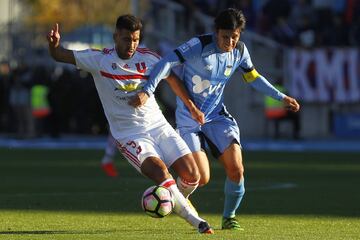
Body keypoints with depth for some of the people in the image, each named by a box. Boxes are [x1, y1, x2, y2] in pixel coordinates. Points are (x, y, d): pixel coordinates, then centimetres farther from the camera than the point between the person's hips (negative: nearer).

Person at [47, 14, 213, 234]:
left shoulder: (147, 58, 1)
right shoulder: (100, 59, -5)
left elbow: (172, 78, 16)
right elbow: (59, 55, -5)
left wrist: (191, 105, 15)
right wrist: (54, 44, -27)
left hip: (159, 126, 4)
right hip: (129, 135, -3)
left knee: (192, 176, -6)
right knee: (159, 171, -27)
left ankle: (178, 199, 29)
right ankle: (195, 220, -16)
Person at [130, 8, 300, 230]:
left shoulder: (240, 51, -3)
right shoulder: (199, 45, -21)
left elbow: (253, 77, 17)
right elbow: (167, 63, -29)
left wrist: (281, 97, 16)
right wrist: (147, 91, -42)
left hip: (216, 115, 5)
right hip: (189, 118, -5)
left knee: (236, 169, -13)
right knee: (201, 178, -14)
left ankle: (229, 217, 13)